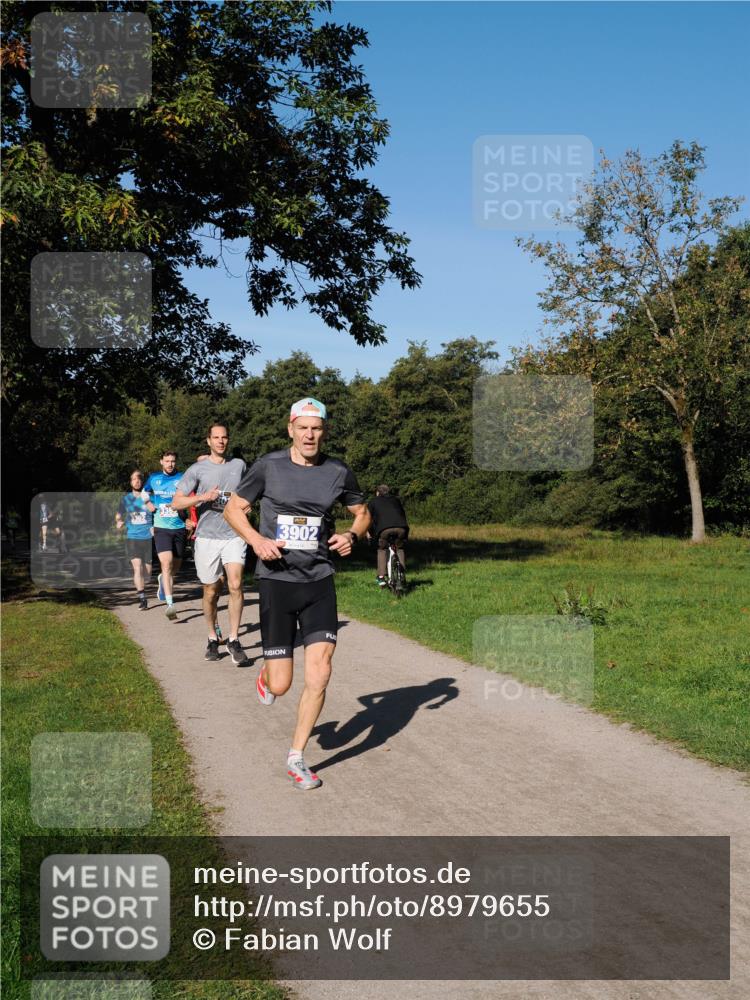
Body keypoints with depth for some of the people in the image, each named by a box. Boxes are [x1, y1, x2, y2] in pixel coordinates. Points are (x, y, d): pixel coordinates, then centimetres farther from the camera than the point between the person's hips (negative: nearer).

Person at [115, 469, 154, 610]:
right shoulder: (126, 498, 7)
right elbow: (118, 515, 21)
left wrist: (155, 527, -11)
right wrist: (119, 522, -1)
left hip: (148, 538, 0)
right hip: (132, 538, 0)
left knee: (147, 571, 6)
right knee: (137, 567, -16)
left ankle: (141, 587, 38)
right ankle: (142, 598, -13)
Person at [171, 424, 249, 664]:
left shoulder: (239, 465, 10)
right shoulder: (197, 470, 1)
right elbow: (176, 502, -4)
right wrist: (204, 497, -17)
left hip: (234, 536, 1)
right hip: (207, 537, -1)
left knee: (235, 585, -16)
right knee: (211, 592, 8)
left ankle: (234, 640, -8)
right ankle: (213, 638, 26)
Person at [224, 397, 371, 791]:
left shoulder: (338, 472, 3)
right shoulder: (268, 466, -3)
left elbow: (362, 512, 17)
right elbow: (233, 508, 6)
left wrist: (351, 535, -6)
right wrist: (257, 540, -13)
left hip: (319, 582, 2)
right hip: (276, 580, -2)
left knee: (319, 673, -10)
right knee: (281, 685, -1)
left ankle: (296, 757, 9)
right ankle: (267, 672, 39)